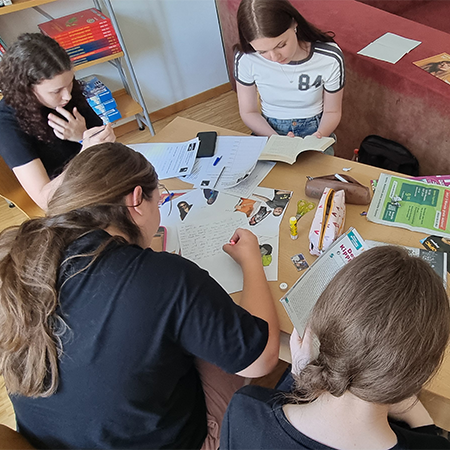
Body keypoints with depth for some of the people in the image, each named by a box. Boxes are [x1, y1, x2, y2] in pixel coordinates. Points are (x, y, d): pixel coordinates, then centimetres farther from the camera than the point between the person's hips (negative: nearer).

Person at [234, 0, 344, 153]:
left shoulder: (330, 58, -16)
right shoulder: (245, 58, -16)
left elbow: (332, 112, -1)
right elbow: (248, 112, -5)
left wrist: (319, 135, -23)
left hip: (313, 130, 1)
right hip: (268, 132, 0)